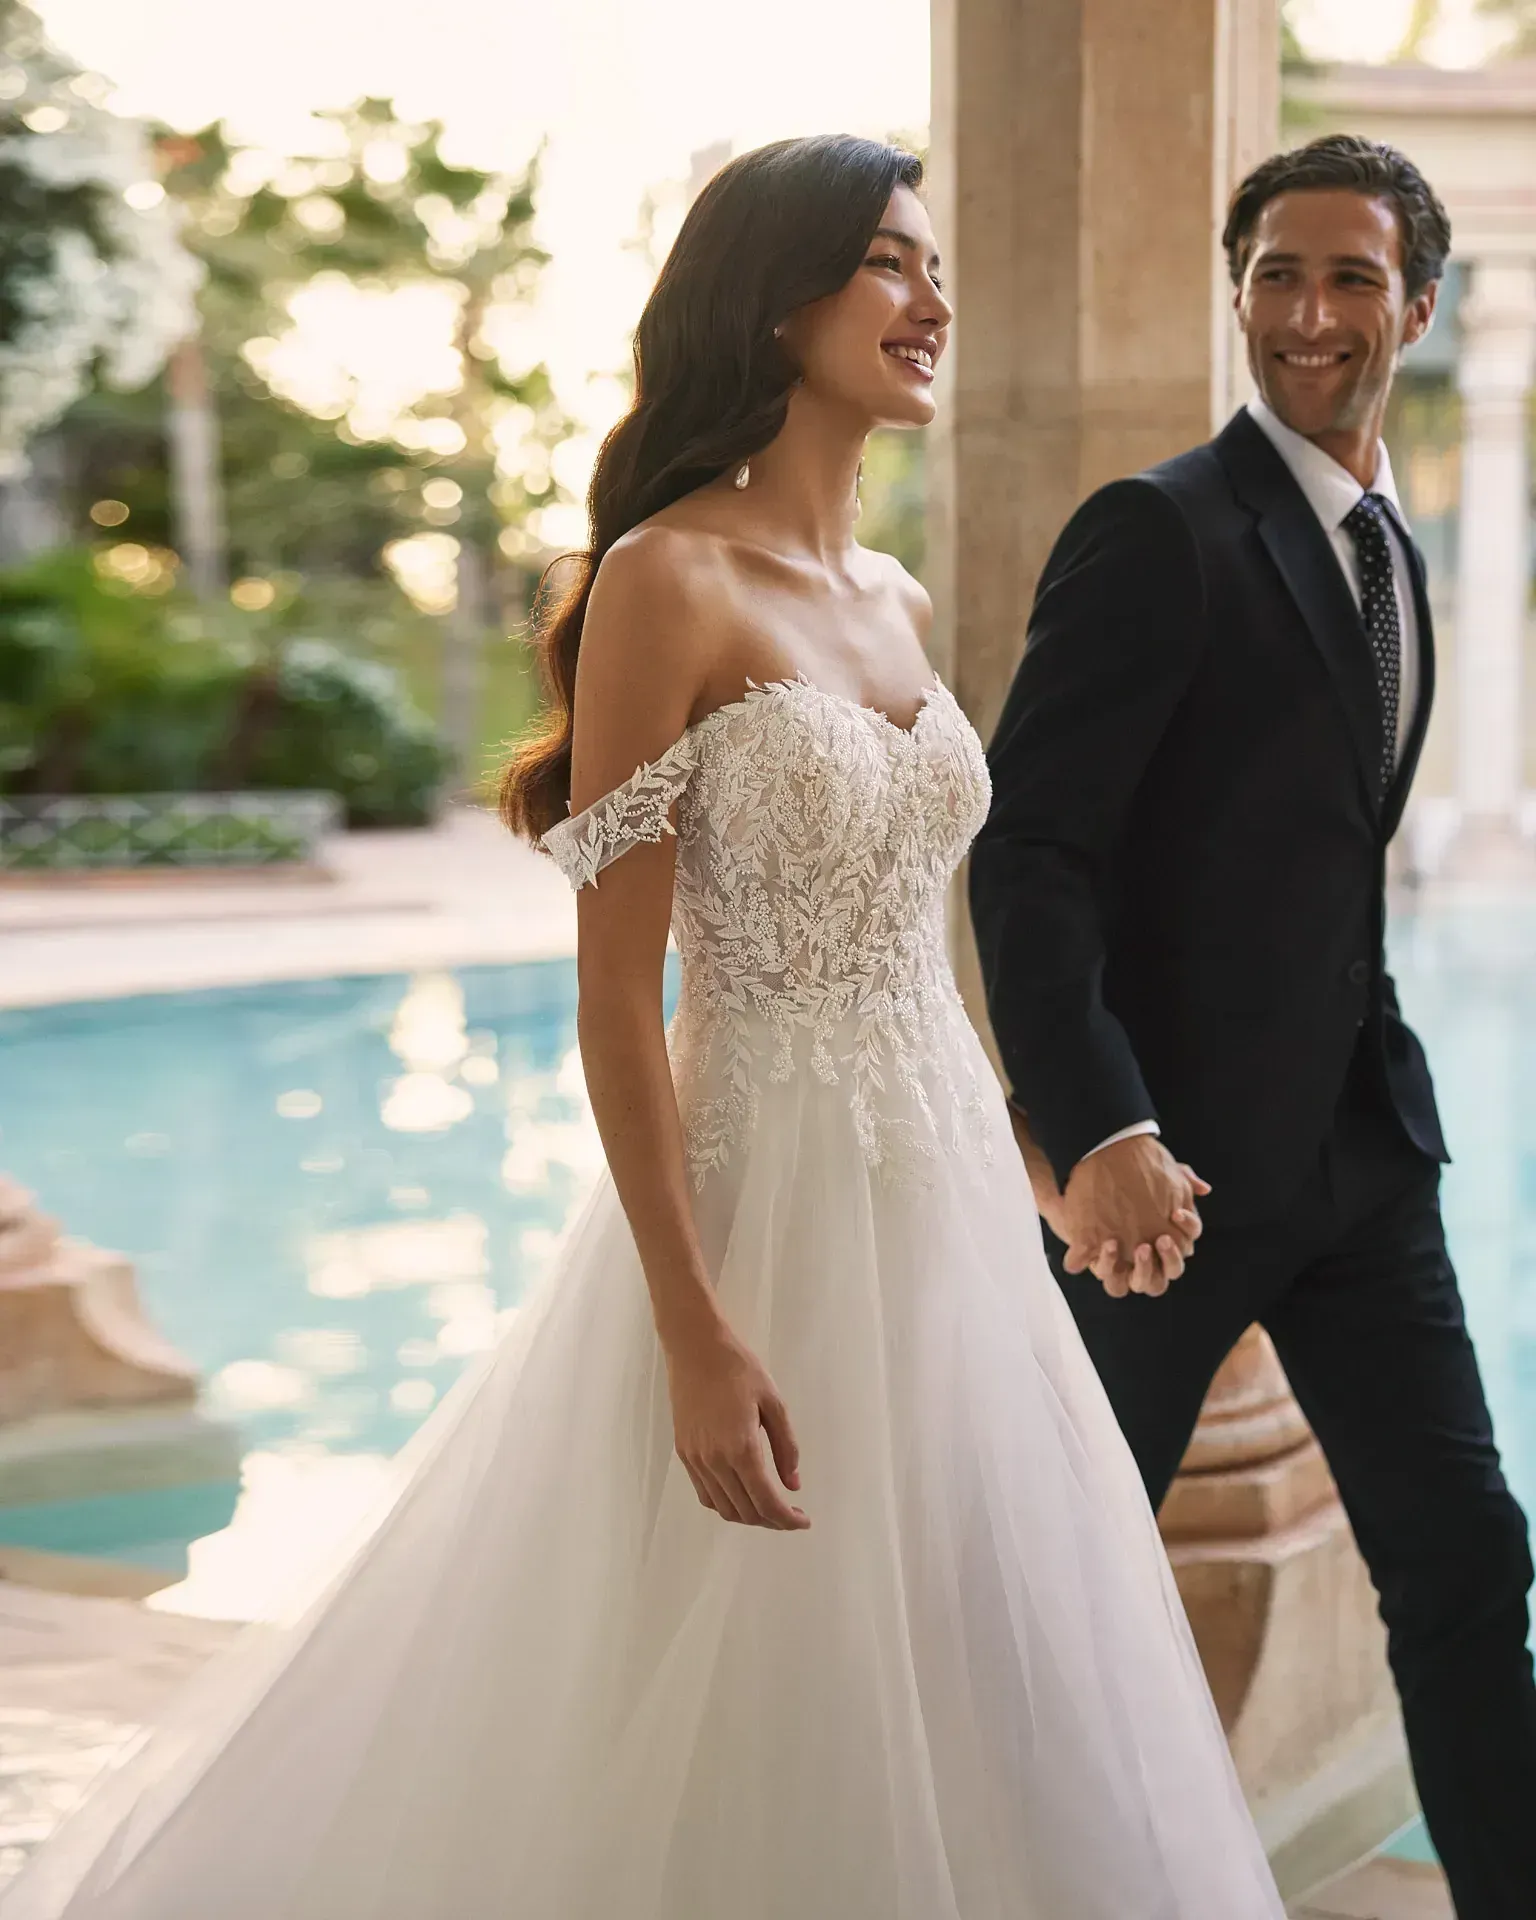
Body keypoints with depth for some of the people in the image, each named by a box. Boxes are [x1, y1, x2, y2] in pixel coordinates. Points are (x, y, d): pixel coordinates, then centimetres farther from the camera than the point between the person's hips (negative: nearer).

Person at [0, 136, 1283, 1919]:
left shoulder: (896, 603, 11)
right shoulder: (666, 581, -12)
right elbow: (615, 991, -16)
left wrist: (1022, 1168, 16)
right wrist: (696, 1334, -20)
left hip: (949, 1202, 8)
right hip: (771, 1197, -7)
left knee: (960, 1723, 16)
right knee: (745, 1740, 5)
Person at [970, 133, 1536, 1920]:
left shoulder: (1393, 551, 12)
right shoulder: (1158, 531, -13)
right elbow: (1026, 848, -20)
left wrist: (1377, 1084, 17)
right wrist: (1097, 1133, -29)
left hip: (1360, 1148, 7)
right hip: (1173, 1161, -7)